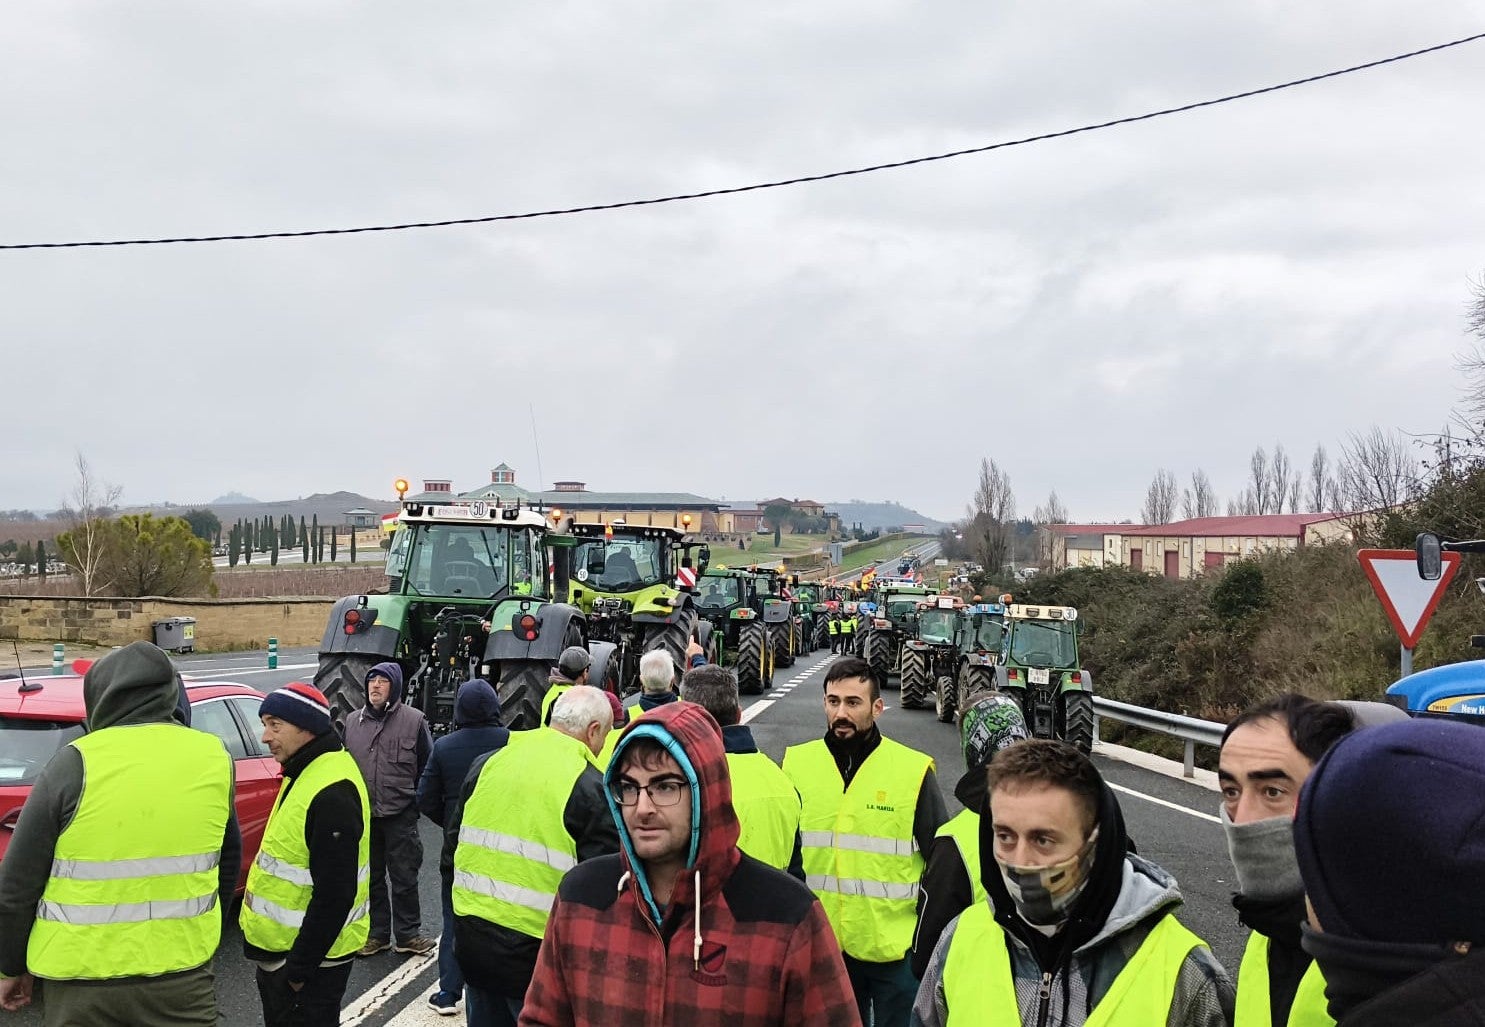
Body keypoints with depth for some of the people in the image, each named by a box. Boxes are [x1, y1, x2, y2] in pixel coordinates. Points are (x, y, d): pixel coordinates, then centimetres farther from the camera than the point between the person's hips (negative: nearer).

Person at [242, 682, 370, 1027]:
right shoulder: (307, 772, 8)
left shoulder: (332, 793, -26)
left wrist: (298, 968, -21)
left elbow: (334, 895, -27)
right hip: (279, 948, 10)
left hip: (308, 959, -10)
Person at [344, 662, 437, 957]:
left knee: (404, 877, 4)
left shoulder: (414, 720, -4)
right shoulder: (353, 721, 7)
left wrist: (416, 800, 1)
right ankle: (377, 933, 24)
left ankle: (407, 933, 17)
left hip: (400, 816, -3)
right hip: (362, 815, 4)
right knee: (371, 878, 13)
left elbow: (427, 766, 2)